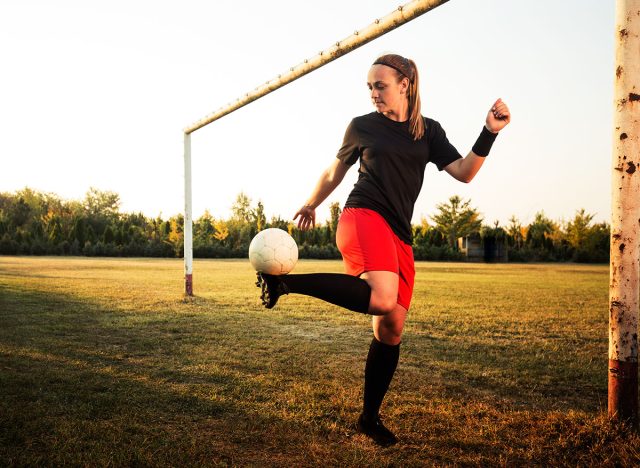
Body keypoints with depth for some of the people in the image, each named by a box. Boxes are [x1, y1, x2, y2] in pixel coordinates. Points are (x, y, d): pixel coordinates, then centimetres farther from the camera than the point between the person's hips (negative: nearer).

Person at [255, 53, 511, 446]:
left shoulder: (428, 131, 14)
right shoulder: (362, 126, 7)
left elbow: (464, 172, 5)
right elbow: (335, 173, 19)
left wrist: (489, 133, -8)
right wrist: (310, 205, 29)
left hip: (400, 237, 5)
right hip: (363, 218, -5)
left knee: (392, 330, 3)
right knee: (383, 300, -35)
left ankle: (371, 418, 18)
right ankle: (286, 281, -23)